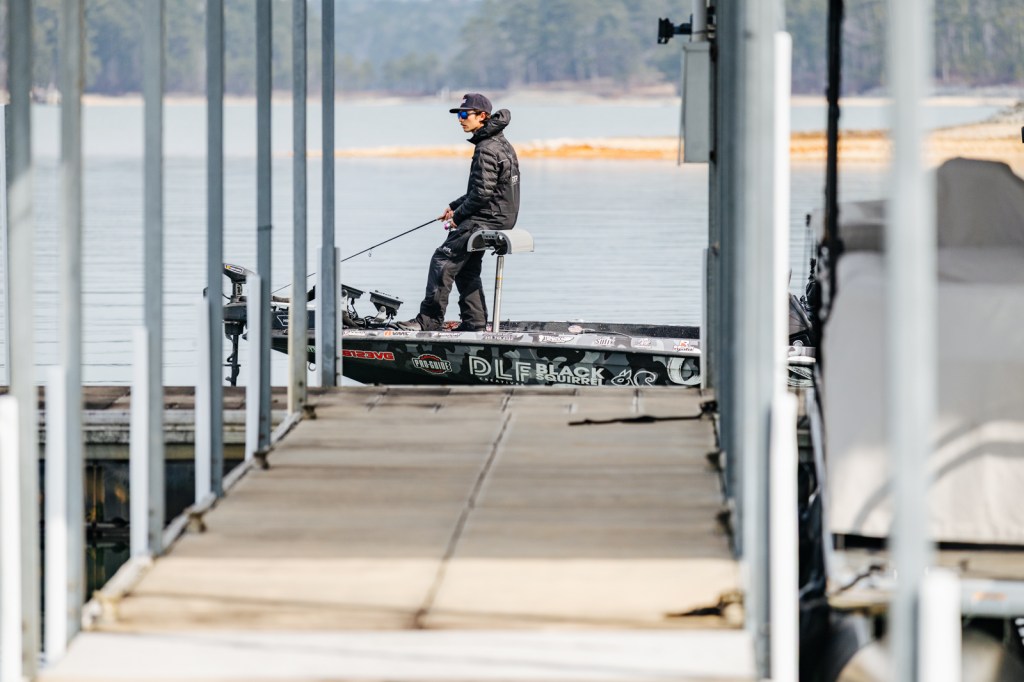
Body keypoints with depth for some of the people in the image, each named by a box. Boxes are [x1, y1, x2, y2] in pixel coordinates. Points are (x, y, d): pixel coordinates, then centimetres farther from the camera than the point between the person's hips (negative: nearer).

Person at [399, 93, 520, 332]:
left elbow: (482, 193, -22)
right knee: (465, 268, 17)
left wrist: (458, 215, -9)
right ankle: (475, 323, 17)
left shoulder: (487, 150, -17)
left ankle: (429, 320, -12)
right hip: (501, 219, 11)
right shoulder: (500, 143, 15)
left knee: (443, 260, -12)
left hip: (487, 220, -11)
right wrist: (455, 207, 17)